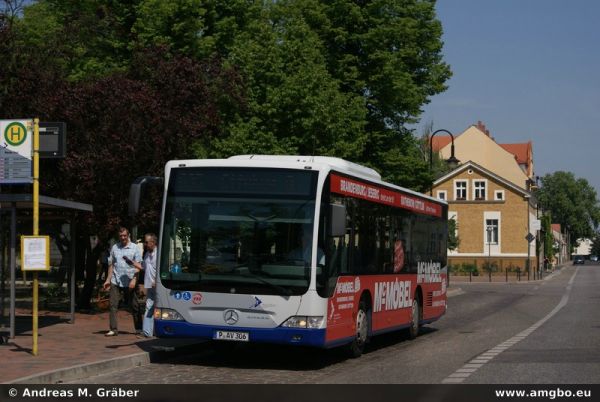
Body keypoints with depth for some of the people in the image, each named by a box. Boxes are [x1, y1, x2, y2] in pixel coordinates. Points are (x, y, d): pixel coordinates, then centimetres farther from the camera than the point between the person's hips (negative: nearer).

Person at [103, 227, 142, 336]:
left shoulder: (135, 248, 1)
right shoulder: (115, 247, 10)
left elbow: (138, 266, -3)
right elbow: (111, 264, 15)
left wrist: (134, 280, -13)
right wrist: (108, 279, 9)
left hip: (129, 282, -3)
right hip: (115, 282, 3)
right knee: (113, 305, -3)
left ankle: (139, 328, 13)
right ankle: (113, 329, 1)